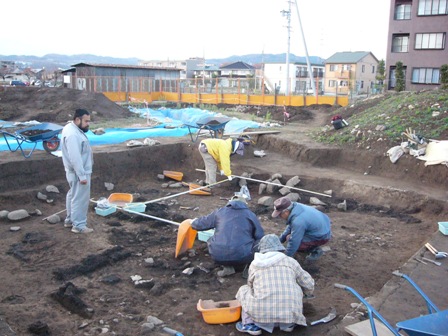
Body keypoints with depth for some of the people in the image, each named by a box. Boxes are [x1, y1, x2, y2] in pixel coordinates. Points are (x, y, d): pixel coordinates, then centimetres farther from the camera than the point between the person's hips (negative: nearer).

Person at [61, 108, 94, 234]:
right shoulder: (73, 135, -26)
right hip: (79, 172, -11)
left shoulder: (72, 128, 8)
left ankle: (70, 220, 33)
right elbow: (75, 158, -29)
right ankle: (78, 225, 8)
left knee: (73, 195, 20)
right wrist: (82, 175, -26)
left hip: (77, 171, 11)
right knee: (80, 198, -1)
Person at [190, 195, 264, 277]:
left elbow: (199, 224, 25)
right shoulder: (251, 215, 13)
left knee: (211, 241, 31)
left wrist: (193, 222, 49)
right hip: (242, 257, 0)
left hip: (218, 256, 0)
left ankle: (228, 267, 13)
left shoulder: (219, 212, 17)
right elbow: (260, 237, 11)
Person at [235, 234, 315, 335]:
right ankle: (289, 323, 18)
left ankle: (250, 324, 10)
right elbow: (308, 284, 16)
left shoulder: (255, 264, 11)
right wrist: (309, 293, 41)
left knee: (244, 289, 25)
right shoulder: (290, 261, 9)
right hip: (290, 314, 1)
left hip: (262, 315, -1)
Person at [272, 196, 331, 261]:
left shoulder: (298, 222, -34)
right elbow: (290, 226, 11)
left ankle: (316, 250, -3)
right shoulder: (296, 207, -7)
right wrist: (280, 239, 12)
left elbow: (294, 242, -25)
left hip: (322, 236, -9)